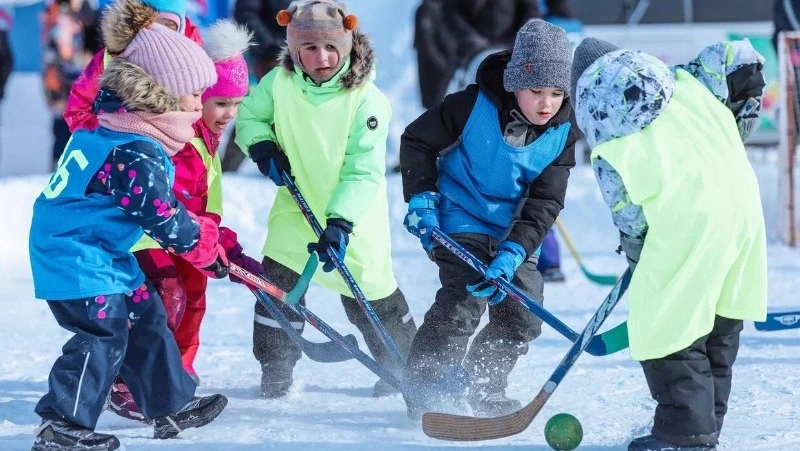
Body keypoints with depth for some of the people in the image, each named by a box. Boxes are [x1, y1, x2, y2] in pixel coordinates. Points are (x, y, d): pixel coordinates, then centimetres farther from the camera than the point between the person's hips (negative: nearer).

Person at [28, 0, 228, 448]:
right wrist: (209, 247, -6)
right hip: (79, 260, -10)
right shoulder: (136, 156, -26)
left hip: (99, 251, 10)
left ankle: (174, 405, 25)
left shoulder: (115, 125, 4)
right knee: (104, 334, -11)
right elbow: (167, 220, -20)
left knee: (145, 318, 15)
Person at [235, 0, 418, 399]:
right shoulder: (279, 83, -13)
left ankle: (404, 363, 25)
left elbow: (363, 172, -25)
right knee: (278, 280, -4)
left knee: (370, 291, 2)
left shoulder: (366, 100, -24)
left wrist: (340, 223, -34)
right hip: (297, 203, 3)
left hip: (354, 215, -3)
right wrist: (263, 147, -15)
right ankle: (275, 373, 12)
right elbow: (248, 115, 6)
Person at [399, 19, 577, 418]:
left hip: (513, 234, 5)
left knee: (523, 316, 3)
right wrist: (421, 198, -16)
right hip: (461, 223, -5)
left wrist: (512, 254, -25)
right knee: (463, 301, -21)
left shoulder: (561, 133, -9)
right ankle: (423, 388, -10)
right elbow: (416, 140, -7)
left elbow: (544, 203, -12)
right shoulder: (473, 105, -19)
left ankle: (483, 386, 24)